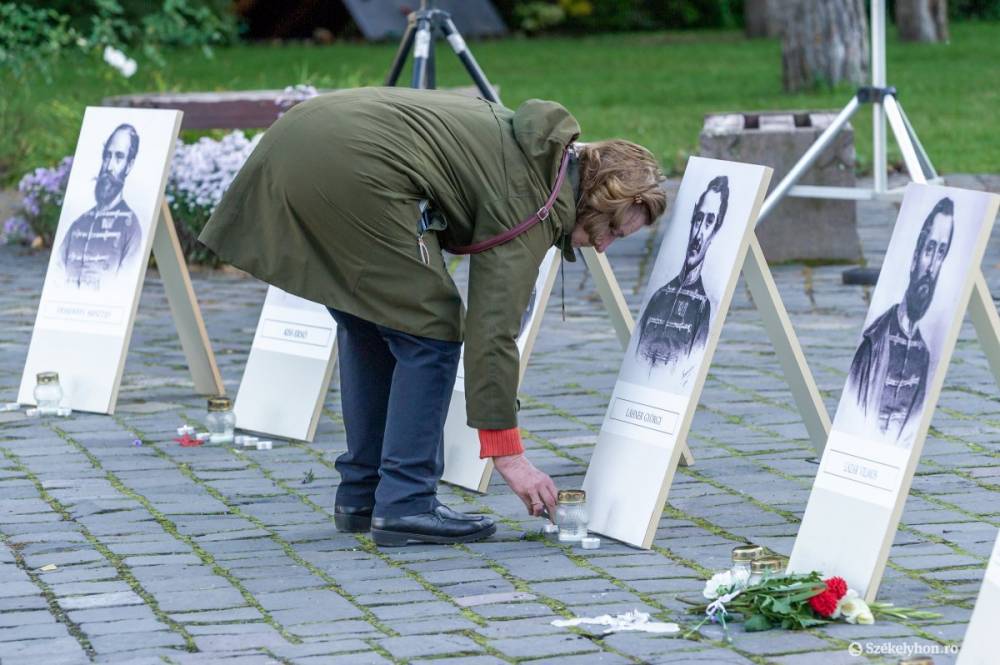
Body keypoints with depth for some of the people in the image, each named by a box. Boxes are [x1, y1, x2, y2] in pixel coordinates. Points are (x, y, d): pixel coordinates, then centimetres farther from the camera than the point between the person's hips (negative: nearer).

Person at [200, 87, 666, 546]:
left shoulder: (532, 147, 21)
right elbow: (493, 329, -8)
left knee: (368, 328, 19)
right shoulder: (530, 199, -4)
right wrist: (507, 453, -6)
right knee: (430, 333, 1)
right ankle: (404, 505, 1)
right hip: (354, 168, -10)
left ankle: (361, 495, 24)